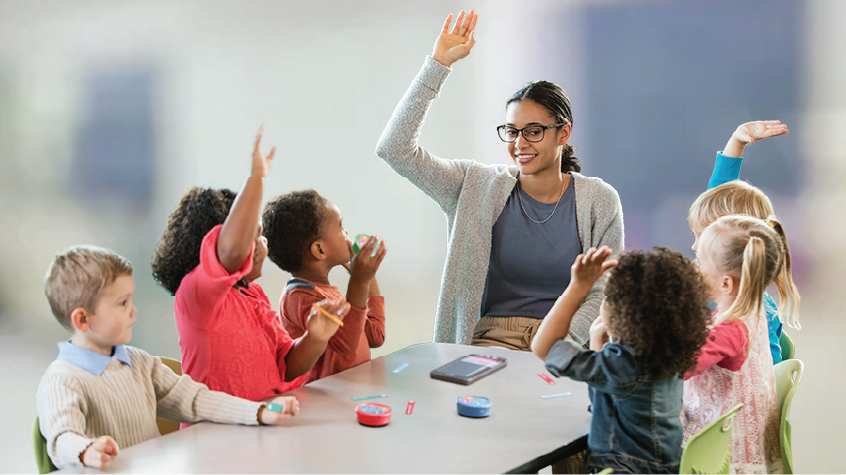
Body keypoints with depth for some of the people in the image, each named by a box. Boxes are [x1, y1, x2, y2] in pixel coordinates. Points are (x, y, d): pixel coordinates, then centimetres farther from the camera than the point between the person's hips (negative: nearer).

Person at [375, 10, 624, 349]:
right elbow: (397, 150, -6)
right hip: (493, 338, 1)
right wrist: (439, 63, -6)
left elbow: (605, 293, 3)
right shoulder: (481, 188, 2)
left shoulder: (599, 201, 2)